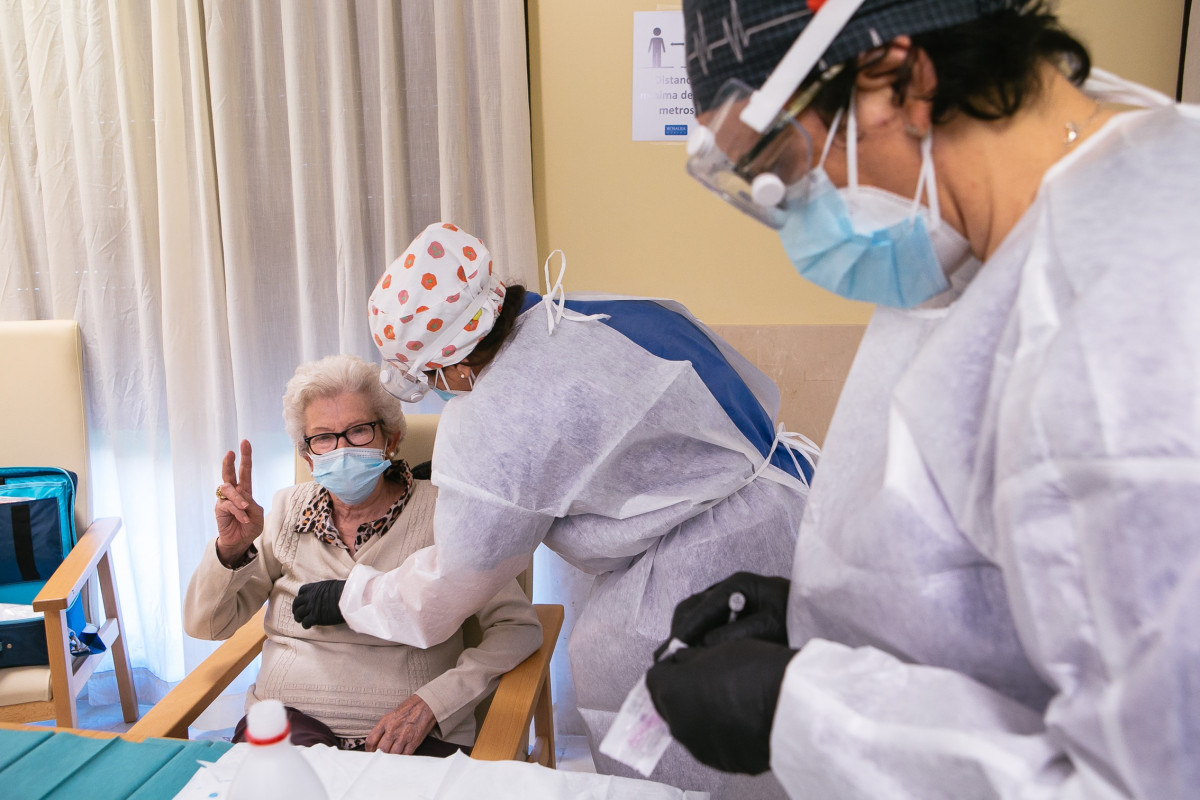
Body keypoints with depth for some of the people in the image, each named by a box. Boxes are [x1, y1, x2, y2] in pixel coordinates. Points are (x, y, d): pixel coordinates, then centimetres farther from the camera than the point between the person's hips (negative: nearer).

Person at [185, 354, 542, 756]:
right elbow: (204, 625, 11)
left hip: (413, 737, -2)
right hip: (286, 728, 2)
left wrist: (430, 702, -15)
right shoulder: (288, 511, 12)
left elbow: (519, 626, -4)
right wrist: (230, 548, -9)